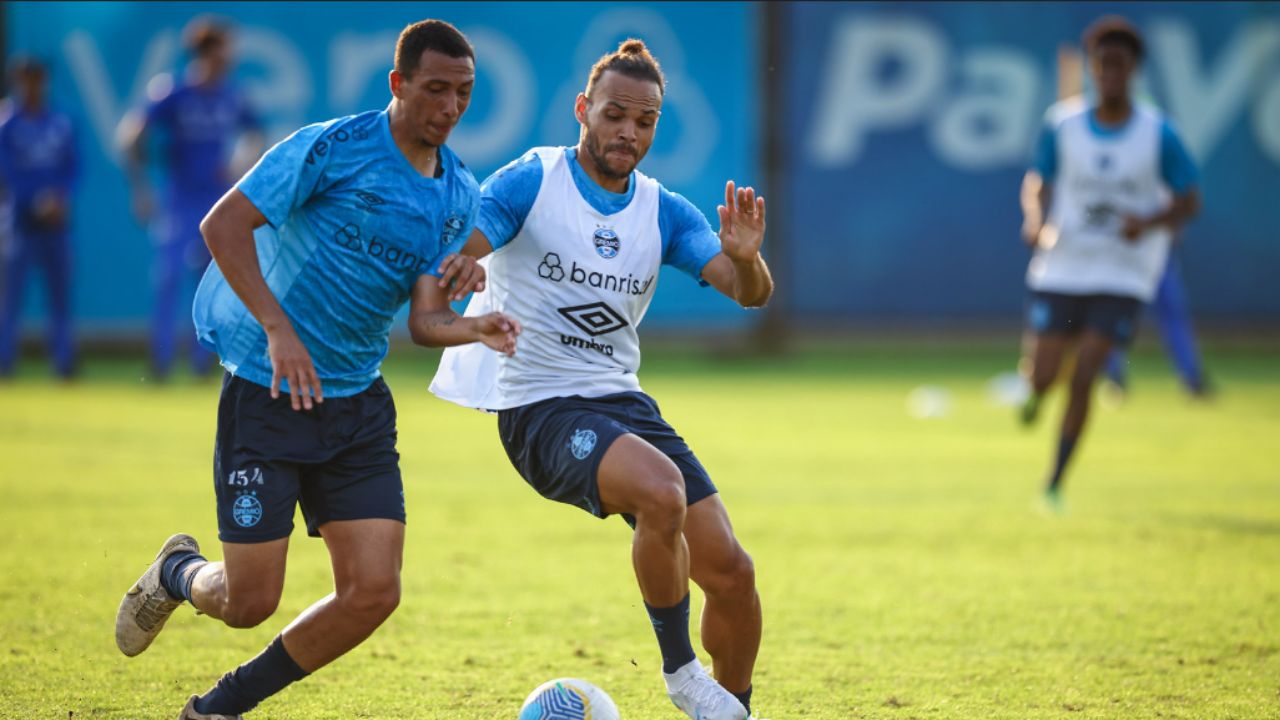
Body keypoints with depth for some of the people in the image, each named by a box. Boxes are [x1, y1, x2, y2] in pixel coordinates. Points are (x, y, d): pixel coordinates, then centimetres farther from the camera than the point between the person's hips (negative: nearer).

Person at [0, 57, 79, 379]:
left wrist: (60, 196, -8)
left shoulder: (62, 124, 9)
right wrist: (37, 201, -17)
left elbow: (73, 166, 10)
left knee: (61, 289, 4)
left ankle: (64, 361, 9)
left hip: (56, 219, 4)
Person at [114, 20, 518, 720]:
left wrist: (473, 328, -20)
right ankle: (177, 574, 34)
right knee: (249, 602, -5)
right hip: (267, 396, -6)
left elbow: (424, 319, 2)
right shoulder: (332, 148, -14)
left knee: (373, 592, -7)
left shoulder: (461, 194, 5)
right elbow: (223, 224, -18)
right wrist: (278, 329, -26)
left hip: (359, 406, 6)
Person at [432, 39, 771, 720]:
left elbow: (750, 292, -2)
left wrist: (745, 259, -26)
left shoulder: (663, 211, 7)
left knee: (730, 571, -4)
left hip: (623, 402, 6)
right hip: (539, 408, -6)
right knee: (662, 493, -33)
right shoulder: (530, 182, -5)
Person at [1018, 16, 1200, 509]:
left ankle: (1055, 483, 0)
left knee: (1083, 379, -13)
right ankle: (1035, 391, 35)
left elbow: (1189, 201, 1)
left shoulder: (1157, 135, -5)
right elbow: (1037, 182, 9)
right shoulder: (1062, 125, -1)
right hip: (1060, 270, 1)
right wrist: (1035, 217, -13)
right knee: (1043, 375, -5)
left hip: (1123, 277, -1)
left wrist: (1149, 221, -18)